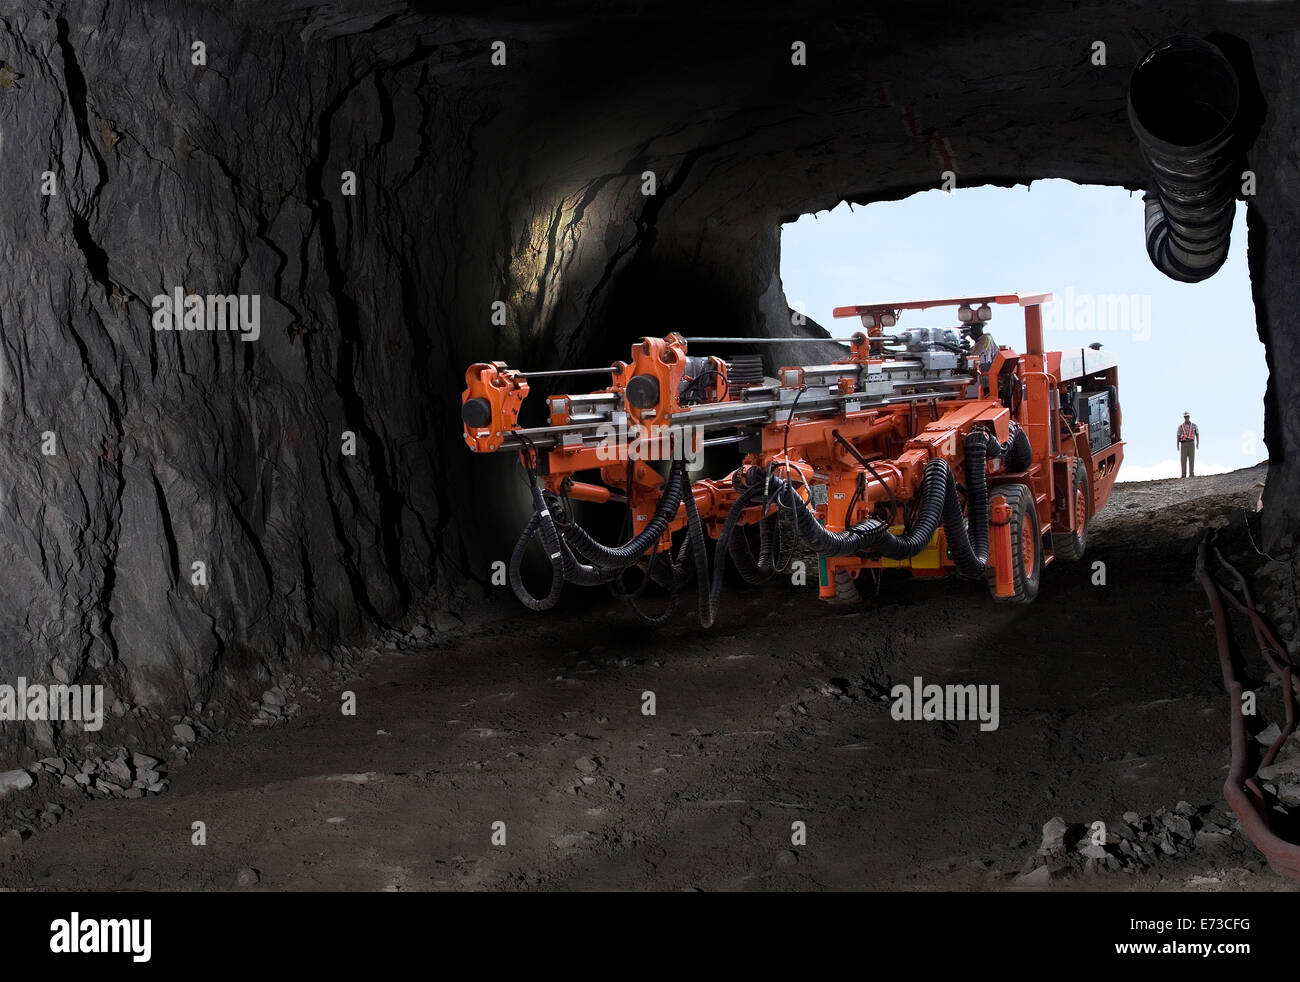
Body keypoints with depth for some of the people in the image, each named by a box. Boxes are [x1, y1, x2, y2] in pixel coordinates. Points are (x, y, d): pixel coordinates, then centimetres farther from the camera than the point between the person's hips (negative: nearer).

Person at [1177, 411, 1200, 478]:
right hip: (1183, 444, 0)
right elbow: (1178, 437, 4)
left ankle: (1191, 474, -9)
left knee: (1191, 458, -8)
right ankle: (1184, 474, -3)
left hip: (1191, 444, 0)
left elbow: (1197, 435, 9)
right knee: (1183, 459, -5)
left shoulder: (1194, 425, 8)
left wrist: (1197, 444, -6)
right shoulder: (1180, 427, 7)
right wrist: (1178, 446, -9)